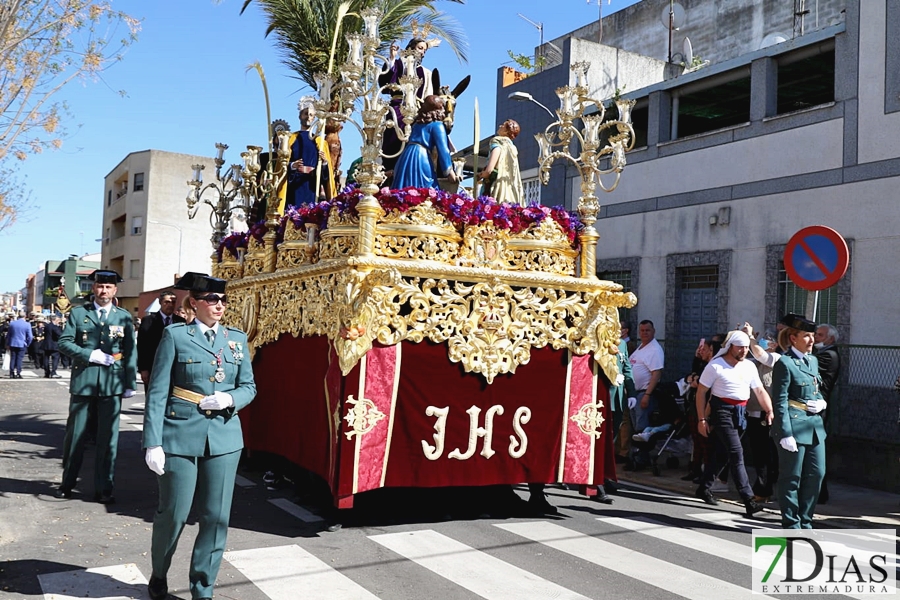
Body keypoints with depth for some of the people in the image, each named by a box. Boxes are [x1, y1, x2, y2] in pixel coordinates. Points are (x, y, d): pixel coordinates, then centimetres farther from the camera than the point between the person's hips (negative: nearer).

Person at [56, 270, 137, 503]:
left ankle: (104, 488, 12)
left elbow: (131, 352, 4)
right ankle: (67, 483, 26)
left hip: (112, 383, 0)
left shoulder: (124, 317, 6)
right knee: (75, 434, 10)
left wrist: (130, 384, -1)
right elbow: (64, 342, 1)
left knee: (108, 437, 3)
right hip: (82, 381, 0)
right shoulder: (78, 313, 6)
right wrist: (90, 355, -13)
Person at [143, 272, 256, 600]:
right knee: (173, 514, 7)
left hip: (224, 436, 3)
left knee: (216, 517, 5)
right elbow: (157, 392, -6)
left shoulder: (237, 338, 8)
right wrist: (153, 442, -11)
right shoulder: (175, 335, -3)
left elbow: (249, 386, 12)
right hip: (180, 435, -3)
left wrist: (230, 399, -10)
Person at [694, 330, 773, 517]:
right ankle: (748, 499, -13)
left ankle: (704, 488, 27)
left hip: (740, 412, 6)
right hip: (722, 410, -6)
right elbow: (701, 392, -6)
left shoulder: (749, 366, 9)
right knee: (736, 453, -12)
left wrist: (770, 411, -5)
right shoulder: (716, 366, -7)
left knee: (722, 451, 13)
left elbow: (760, 391, 10)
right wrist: (702, 419, -10)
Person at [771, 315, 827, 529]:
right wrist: (785, 434, -19)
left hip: (815, 426, 8)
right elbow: (780, 402, -14)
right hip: (794, 426, -8)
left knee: (816, 474, 10)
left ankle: (805, 521, 24)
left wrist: (821, 403, 2)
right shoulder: (785, 363, -11)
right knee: (792, 477, 2)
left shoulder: (813, 361, 14)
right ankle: (791, 524, 14)